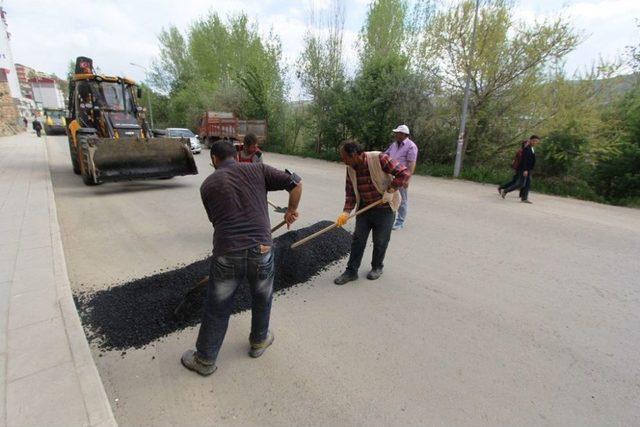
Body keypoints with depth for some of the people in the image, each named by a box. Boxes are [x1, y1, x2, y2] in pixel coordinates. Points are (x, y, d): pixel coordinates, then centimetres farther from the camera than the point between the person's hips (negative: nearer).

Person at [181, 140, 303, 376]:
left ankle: (205, 359, 38)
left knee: (216, 310, 18)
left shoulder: (208, 184, 10)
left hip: (226, 255, 0)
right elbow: (296, 183, 1)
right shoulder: (257, 169, 6)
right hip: (260, 251, 0)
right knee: (262, 300, 26)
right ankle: (258, 342, 47)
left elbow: (216, 220, 17)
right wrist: (292, 210, 16)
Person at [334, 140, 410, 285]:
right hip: (364, 208, 5)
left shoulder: (379, 158, -23)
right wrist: (346, 211, -12)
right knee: (358, 239, 5)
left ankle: (377, 267, 30)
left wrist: (390, 191, -26)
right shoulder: (351, 168, -4)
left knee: (380, 241, 7)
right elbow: (350, 191, 0)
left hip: (384, 208, -5)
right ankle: (351, 271, 15)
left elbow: (404, 173, -21)